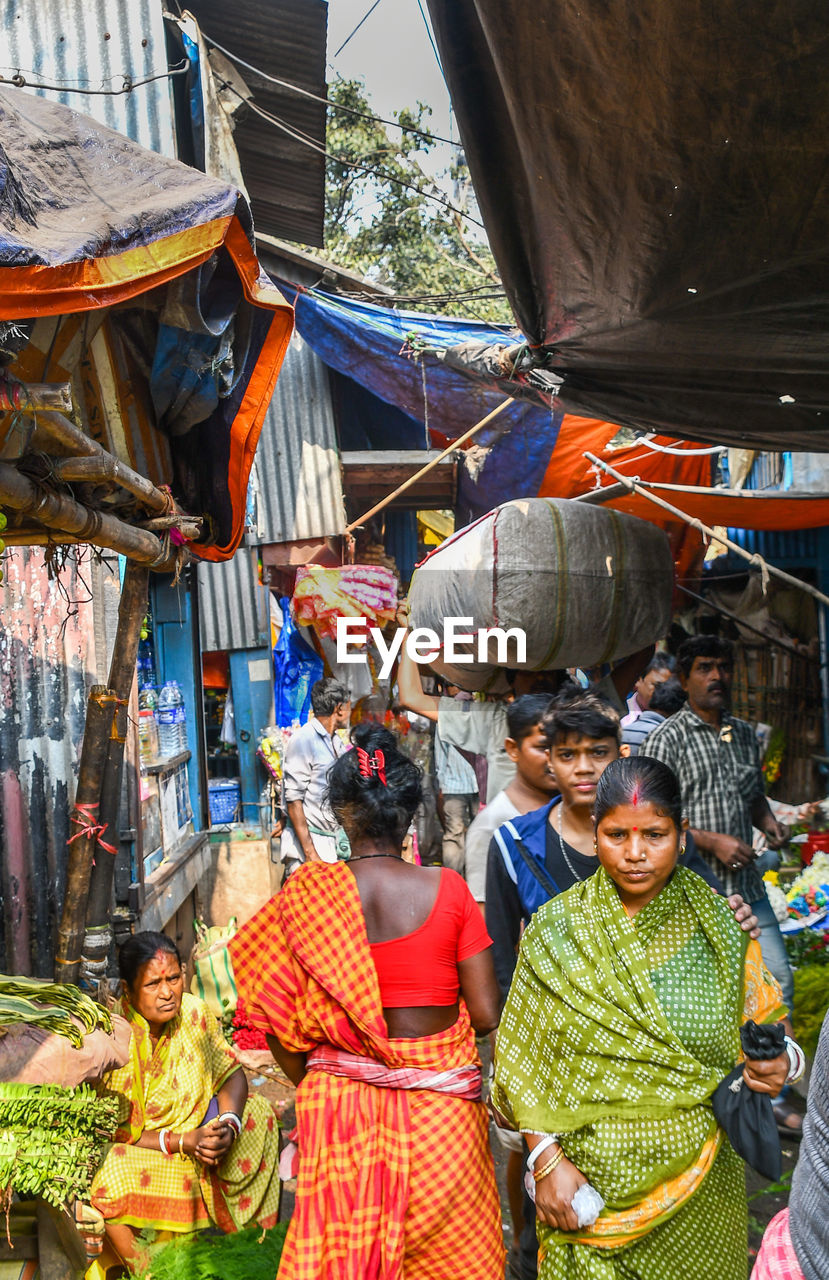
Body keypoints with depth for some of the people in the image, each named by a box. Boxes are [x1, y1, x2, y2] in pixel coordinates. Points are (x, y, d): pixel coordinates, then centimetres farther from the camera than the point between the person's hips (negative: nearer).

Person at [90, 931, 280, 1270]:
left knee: (257, 1114, -8)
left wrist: (229, 1124, -24)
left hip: (192, 1127, 5)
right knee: (111, 1179, -35)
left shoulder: (193, 1012, -11)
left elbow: (231, 1075, -3)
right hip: (132, 1144, -5)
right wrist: (183, 1141, -27)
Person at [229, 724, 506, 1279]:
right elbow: (486, 1014, -9)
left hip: (340, 1103, 0)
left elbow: (280, 1024, -5)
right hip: (440, 1106, 0)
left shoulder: (304, 896, -11)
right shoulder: (448, 890, -12)